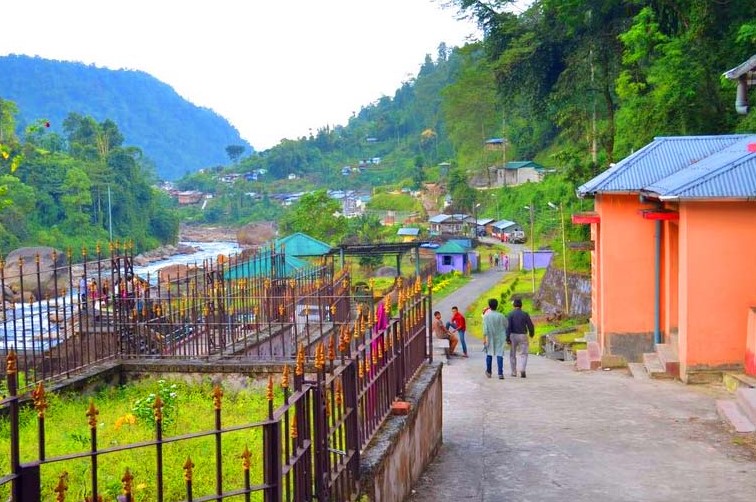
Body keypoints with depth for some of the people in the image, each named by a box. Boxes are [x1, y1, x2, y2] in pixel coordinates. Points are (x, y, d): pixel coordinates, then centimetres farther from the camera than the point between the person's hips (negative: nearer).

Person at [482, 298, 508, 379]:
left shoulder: (486, 316, -8)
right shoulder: (501, 316, -4)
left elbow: (485, 329, -12)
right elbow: (506, 326, 5)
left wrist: (484, 339, -10)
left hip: (490, 338, 0)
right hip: (500, 338, 0)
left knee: (489, 354, 15)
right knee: (499, 355, -2)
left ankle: (488, 372, 26)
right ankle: (500, 373, -11)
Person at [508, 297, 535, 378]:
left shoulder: (510, 314, -7)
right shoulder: (525, 314, -4)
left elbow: (508, 327, -15)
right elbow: (530, 326, -3)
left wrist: (507, 338, -14)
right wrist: (532, 333, 18)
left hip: (513, 336, 0)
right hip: (523, 336, 0)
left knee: (513, 354, 16)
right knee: (523, 354, 2)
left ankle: (514, 372, 20)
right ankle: (522, 370, -21)